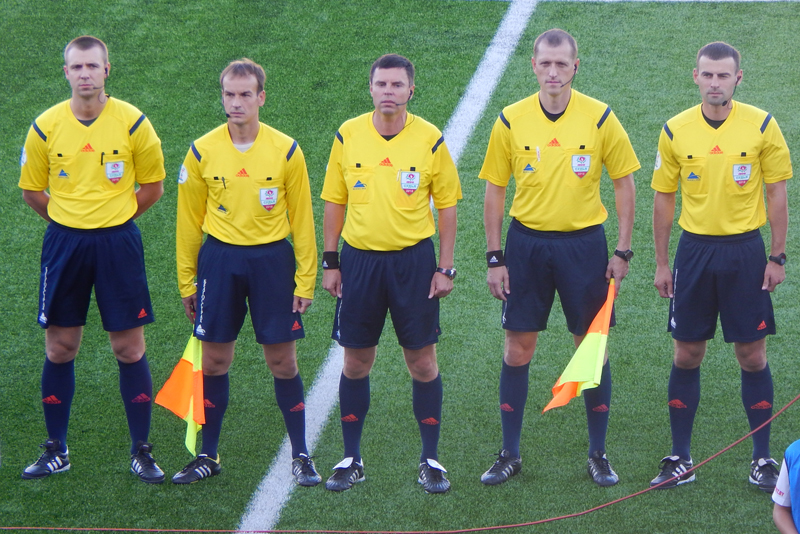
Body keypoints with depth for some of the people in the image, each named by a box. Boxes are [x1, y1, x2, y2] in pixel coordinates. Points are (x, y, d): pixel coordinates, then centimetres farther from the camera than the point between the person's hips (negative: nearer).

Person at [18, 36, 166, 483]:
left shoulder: (133, 123, -5)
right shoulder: (45, 127, -1)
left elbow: (153, 186, 6)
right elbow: (32, 191, 11)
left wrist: (113, 217, 5)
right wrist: (71, 219, 7)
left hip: (118, 241, -1)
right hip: (64, 243, 1)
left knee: (130, 347, 1)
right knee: (59, 347, 5)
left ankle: (142, 451, 10)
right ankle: (56, 451, 16)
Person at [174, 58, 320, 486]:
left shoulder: (286, 151, -3)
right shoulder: (202, 151, -1)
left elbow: (301, 219, 2)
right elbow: (190, 220, 6)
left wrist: (305, 281, -1)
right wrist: (186, 281, 7)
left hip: (272, 258, -1)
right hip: (219, 258, 1)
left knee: (282, 361, 2)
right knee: (214, 361, 5)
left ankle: (301, 455, 13)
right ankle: (208, 456, 18)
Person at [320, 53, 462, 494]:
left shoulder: (430, 140, -3)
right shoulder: (347, 136, 0)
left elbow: (447, 205, 2)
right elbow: (334, 201, 8)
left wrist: (445, 268, -2)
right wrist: (330, 262, 4)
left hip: (413, 259, -1)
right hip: (359, 258, 1)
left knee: (422, 362, 3)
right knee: (356, 363, 6)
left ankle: (430, 460, 15)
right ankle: (351, 460, 18)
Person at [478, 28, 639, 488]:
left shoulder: (600, 118, -5)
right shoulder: (511, 121, -2)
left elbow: (624, 183, 1)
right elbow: (495, 190, 4)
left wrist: (623, 251, -3)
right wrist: (494, 258, 0)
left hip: (583, 243, -1)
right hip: (526, 243, 1)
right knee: (518, 348, 4)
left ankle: (599, 454, 15)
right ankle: (510, 454, 15)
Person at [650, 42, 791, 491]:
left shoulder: (762, 126, -5)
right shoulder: (675, 131, 0)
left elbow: (778, 195, 0)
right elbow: (664, 199, 7)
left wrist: (778, 258, -3)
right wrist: (662, 263, 6)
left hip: (744, 251, -2)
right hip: (694, 250, 2)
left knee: (752, 356, 3)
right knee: (687, 355, 6)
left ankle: (763, 458, 14)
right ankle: (681, 459, 15)